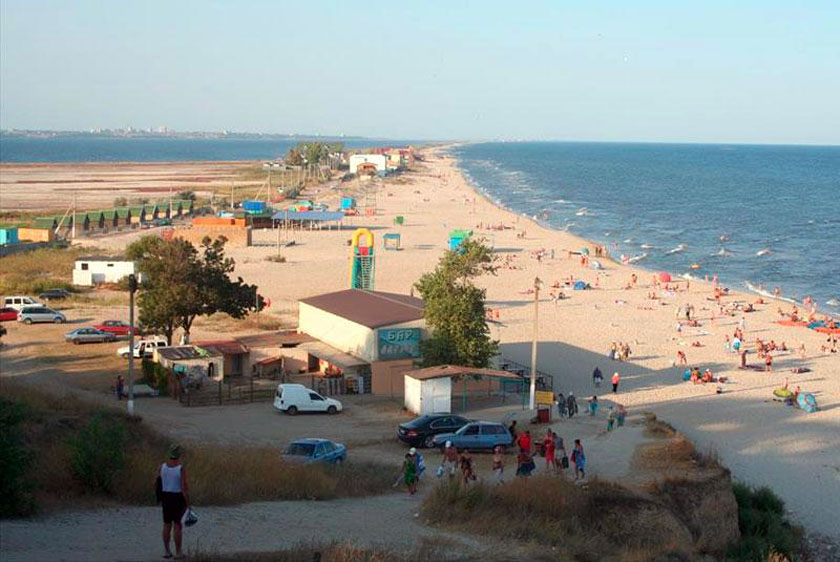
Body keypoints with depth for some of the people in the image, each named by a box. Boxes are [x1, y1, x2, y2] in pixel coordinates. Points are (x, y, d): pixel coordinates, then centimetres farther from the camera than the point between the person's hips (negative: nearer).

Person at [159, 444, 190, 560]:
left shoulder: (162, 467, -4)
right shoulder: (181, 469, -18)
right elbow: (184, 488, -19)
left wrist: (160, 499, 16)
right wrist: (188, 503, -11)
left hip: (166, 497, 4)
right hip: (178, 498, -4)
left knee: (167, 525, 14)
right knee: (178, 526, 4)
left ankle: (166, 551, 18)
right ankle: (178, 553, 8)